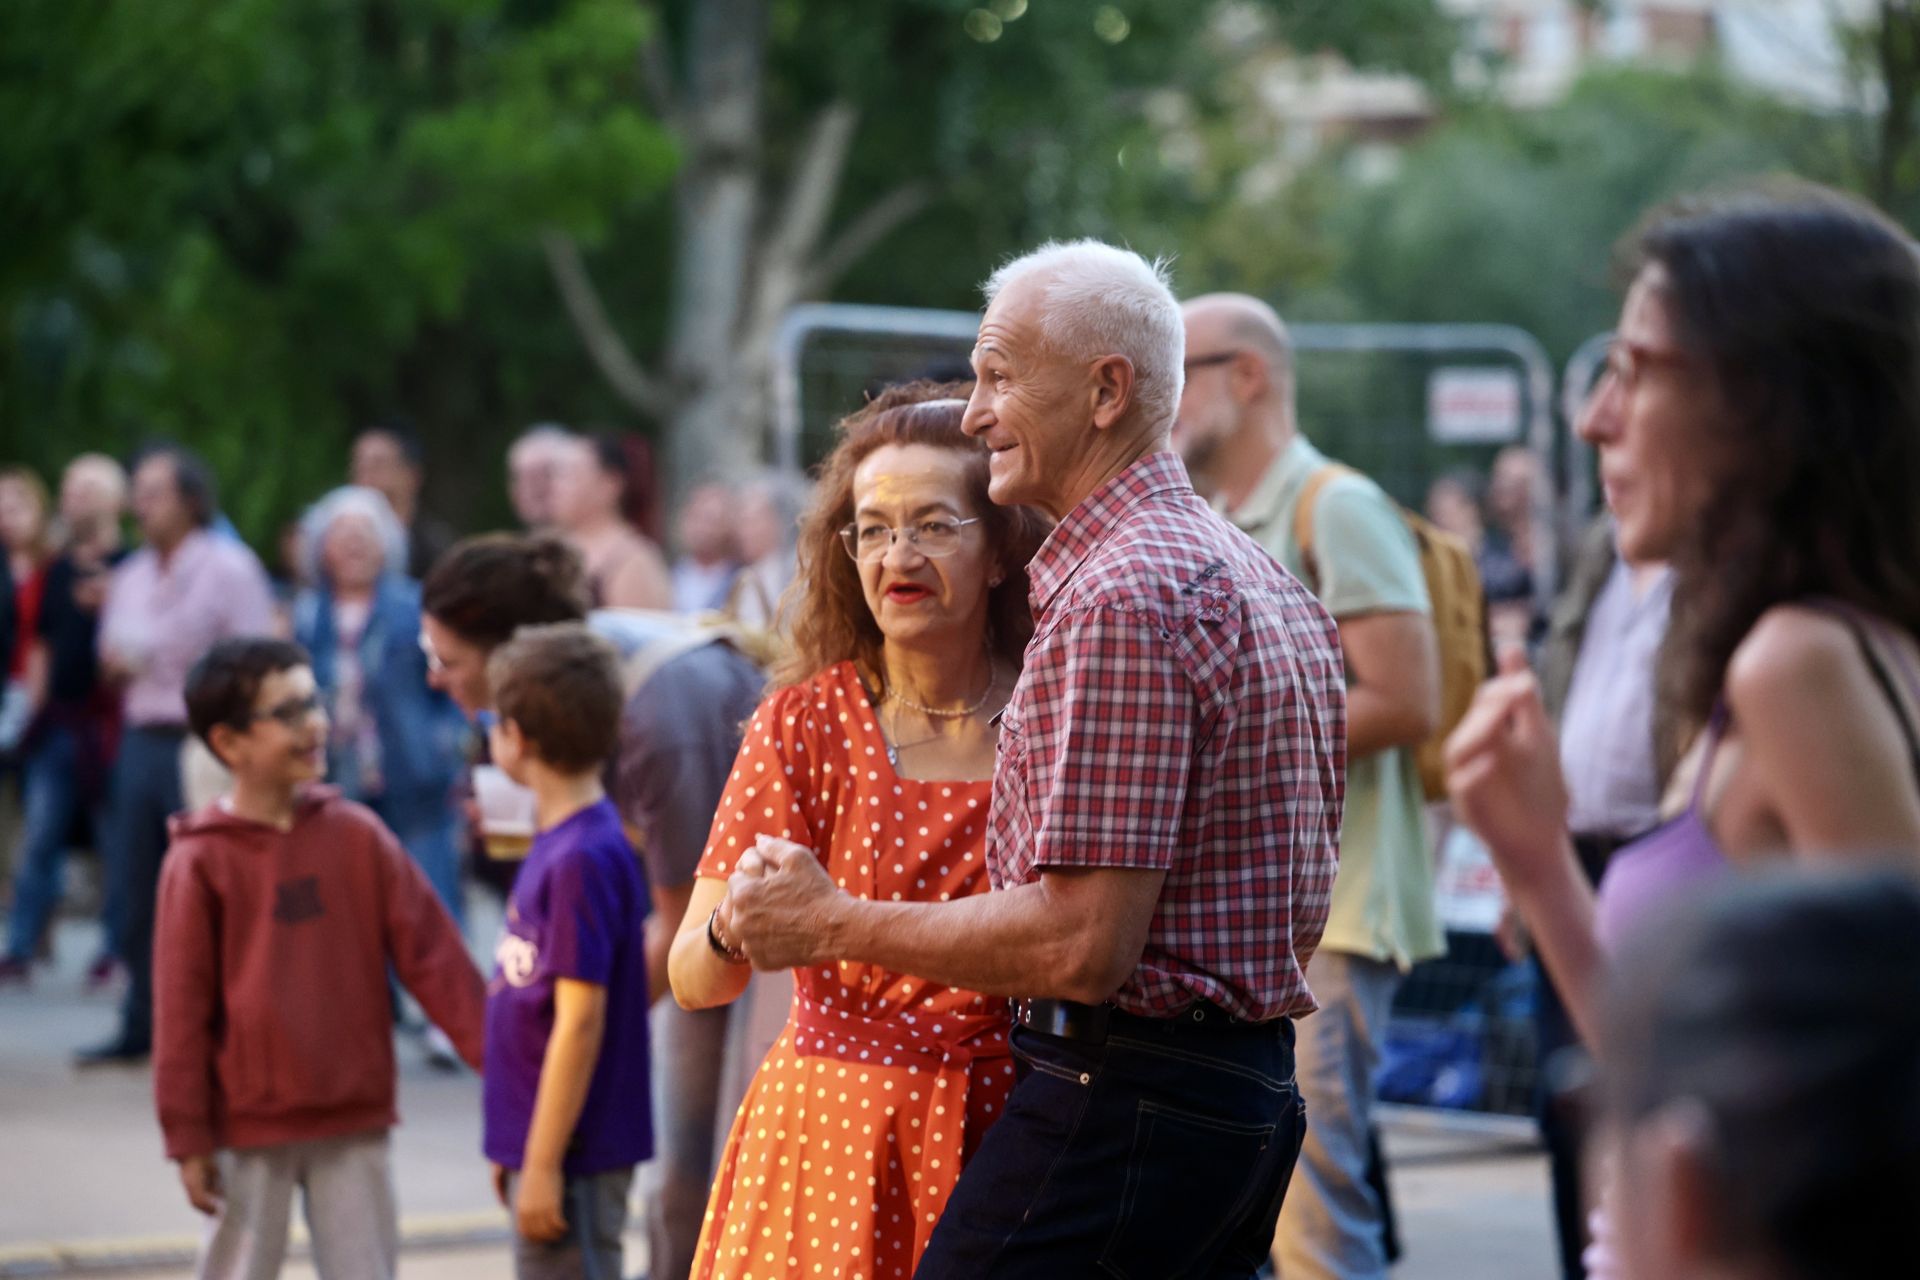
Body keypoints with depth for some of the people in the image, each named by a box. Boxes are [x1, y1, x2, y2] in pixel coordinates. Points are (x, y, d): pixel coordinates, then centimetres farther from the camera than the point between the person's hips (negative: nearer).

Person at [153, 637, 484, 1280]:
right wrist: (187, 1136, -6)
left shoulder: (357, 834, 0)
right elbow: (181, 1004, -6)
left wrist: (488, 1048, -4)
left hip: (354, 1120, 3)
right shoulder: (200, 862, -8)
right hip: (249, 1129, -3)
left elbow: (430, 949, 1)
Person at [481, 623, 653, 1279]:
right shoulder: (557, 841, 9)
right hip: (540, 1145, 9)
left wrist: (542, 1164, -19)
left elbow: (580, 1021, -20)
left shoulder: (583, 858, -19)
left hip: (570, 1152, -9)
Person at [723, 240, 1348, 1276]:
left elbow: (1084, 942, -22)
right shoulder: (1268, 583, 17)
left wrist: (835, 923, -12)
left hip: (1120, 1107, -10)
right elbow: (1301, 917, 22)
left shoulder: (1121, 597, -16)